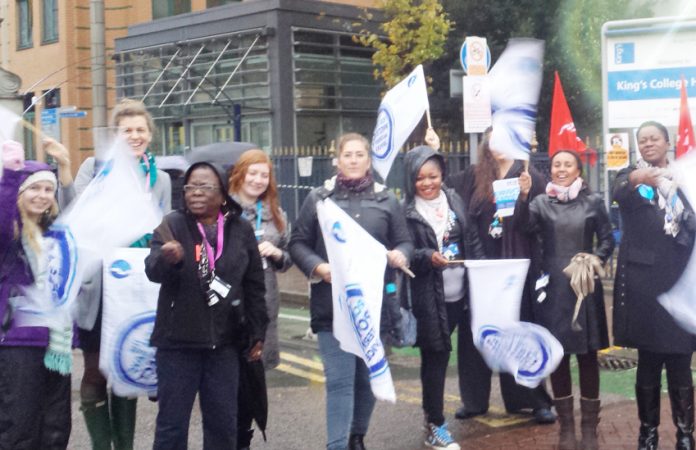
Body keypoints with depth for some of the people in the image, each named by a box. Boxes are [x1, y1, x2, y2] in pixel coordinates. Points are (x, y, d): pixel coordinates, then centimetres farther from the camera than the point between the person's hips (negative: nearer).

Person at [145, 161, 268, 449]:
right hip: (178, 340, -2)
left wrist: (256, 334, 7)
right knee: (172, 422, 4)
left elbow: (254, 287, 9)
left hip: (224, 341, 2)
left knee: (223, 423, 12)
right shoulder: (173, 225, -4)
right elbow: (152, 270, -20)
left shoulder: (241, 230, 3)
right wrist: (167, 258, -42)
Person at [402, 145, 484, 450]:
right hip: (427, 297, -5)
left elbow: (472, 241, 12)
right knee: (436, 356, -2)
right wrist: (427, 257, -26)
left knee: (437, 356, 14)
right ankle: (435, 426, 7)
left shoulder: (454, 201, 8)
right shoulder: (405, 211, -8)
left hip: (457, 293, 5)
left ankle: (432, 411, 30)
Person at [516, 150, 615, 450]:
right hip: (553, 288, 1)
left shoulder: (593, 202, 4)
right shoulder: (541, 202, 5)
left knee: (587, 354, 4)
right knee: (558, 355, 5)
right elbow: (525, 225, -13)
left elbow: (607, 238, 8)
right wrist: (523, 195, -27)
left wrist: (598, 258, -11)